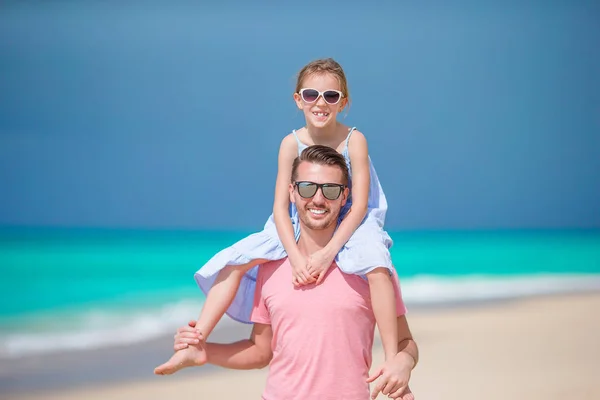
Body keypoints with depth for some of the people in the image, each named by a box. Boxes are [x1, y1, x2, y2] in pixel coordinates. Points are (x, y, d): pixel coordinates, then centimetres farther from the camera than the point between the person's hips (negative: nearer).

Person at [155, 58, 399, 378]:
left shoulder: (354, 140, -15)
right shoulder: (292, 144, -9)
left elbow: (359, 204, -18)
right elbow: (280, 206, -10)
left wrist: (328, 252, -29)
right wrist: (295, 257, -25)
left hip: (348, 226, -3)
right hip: (298, 230, 3)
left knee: (375, 264, -35)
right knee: (236, 261, -11)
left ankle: (392, 359, -30)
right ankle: (193, 346, -8)